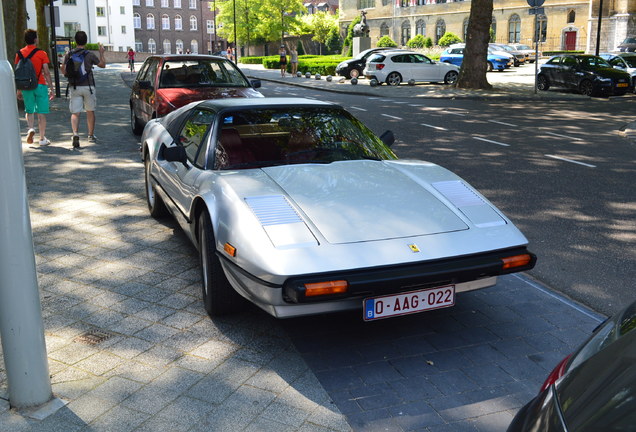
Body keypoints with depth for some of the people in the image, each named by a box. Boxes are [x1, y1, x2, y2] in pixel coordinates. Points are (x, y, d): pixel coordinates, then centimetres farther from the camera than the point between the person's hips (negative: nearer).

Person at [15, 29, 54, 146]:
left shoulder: (20, 53, 4)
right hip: (40, 85, -2)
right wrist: (51, 89, -2)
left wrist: (19, 90, 12)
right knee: (41, 113, 3)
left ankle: (31, 128, -10)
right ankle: (42, 138, 6)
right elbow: (46, 73, -8)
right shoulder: (42, 53, -5)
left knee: (29, 111, 17)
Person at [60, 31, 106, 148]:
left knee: (75, 113, 0)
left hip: (74, 87, 1)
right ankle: (91, 135, 25)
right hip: (88, 86, -1)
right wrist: (101, 53, 24)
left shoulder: (69, 54, 0)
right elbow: (102, 64, 8)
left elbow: (64, 71, 4)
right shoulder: (90, 55, -5)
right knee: (90, 111, 15)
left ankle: (75, 133, -23)